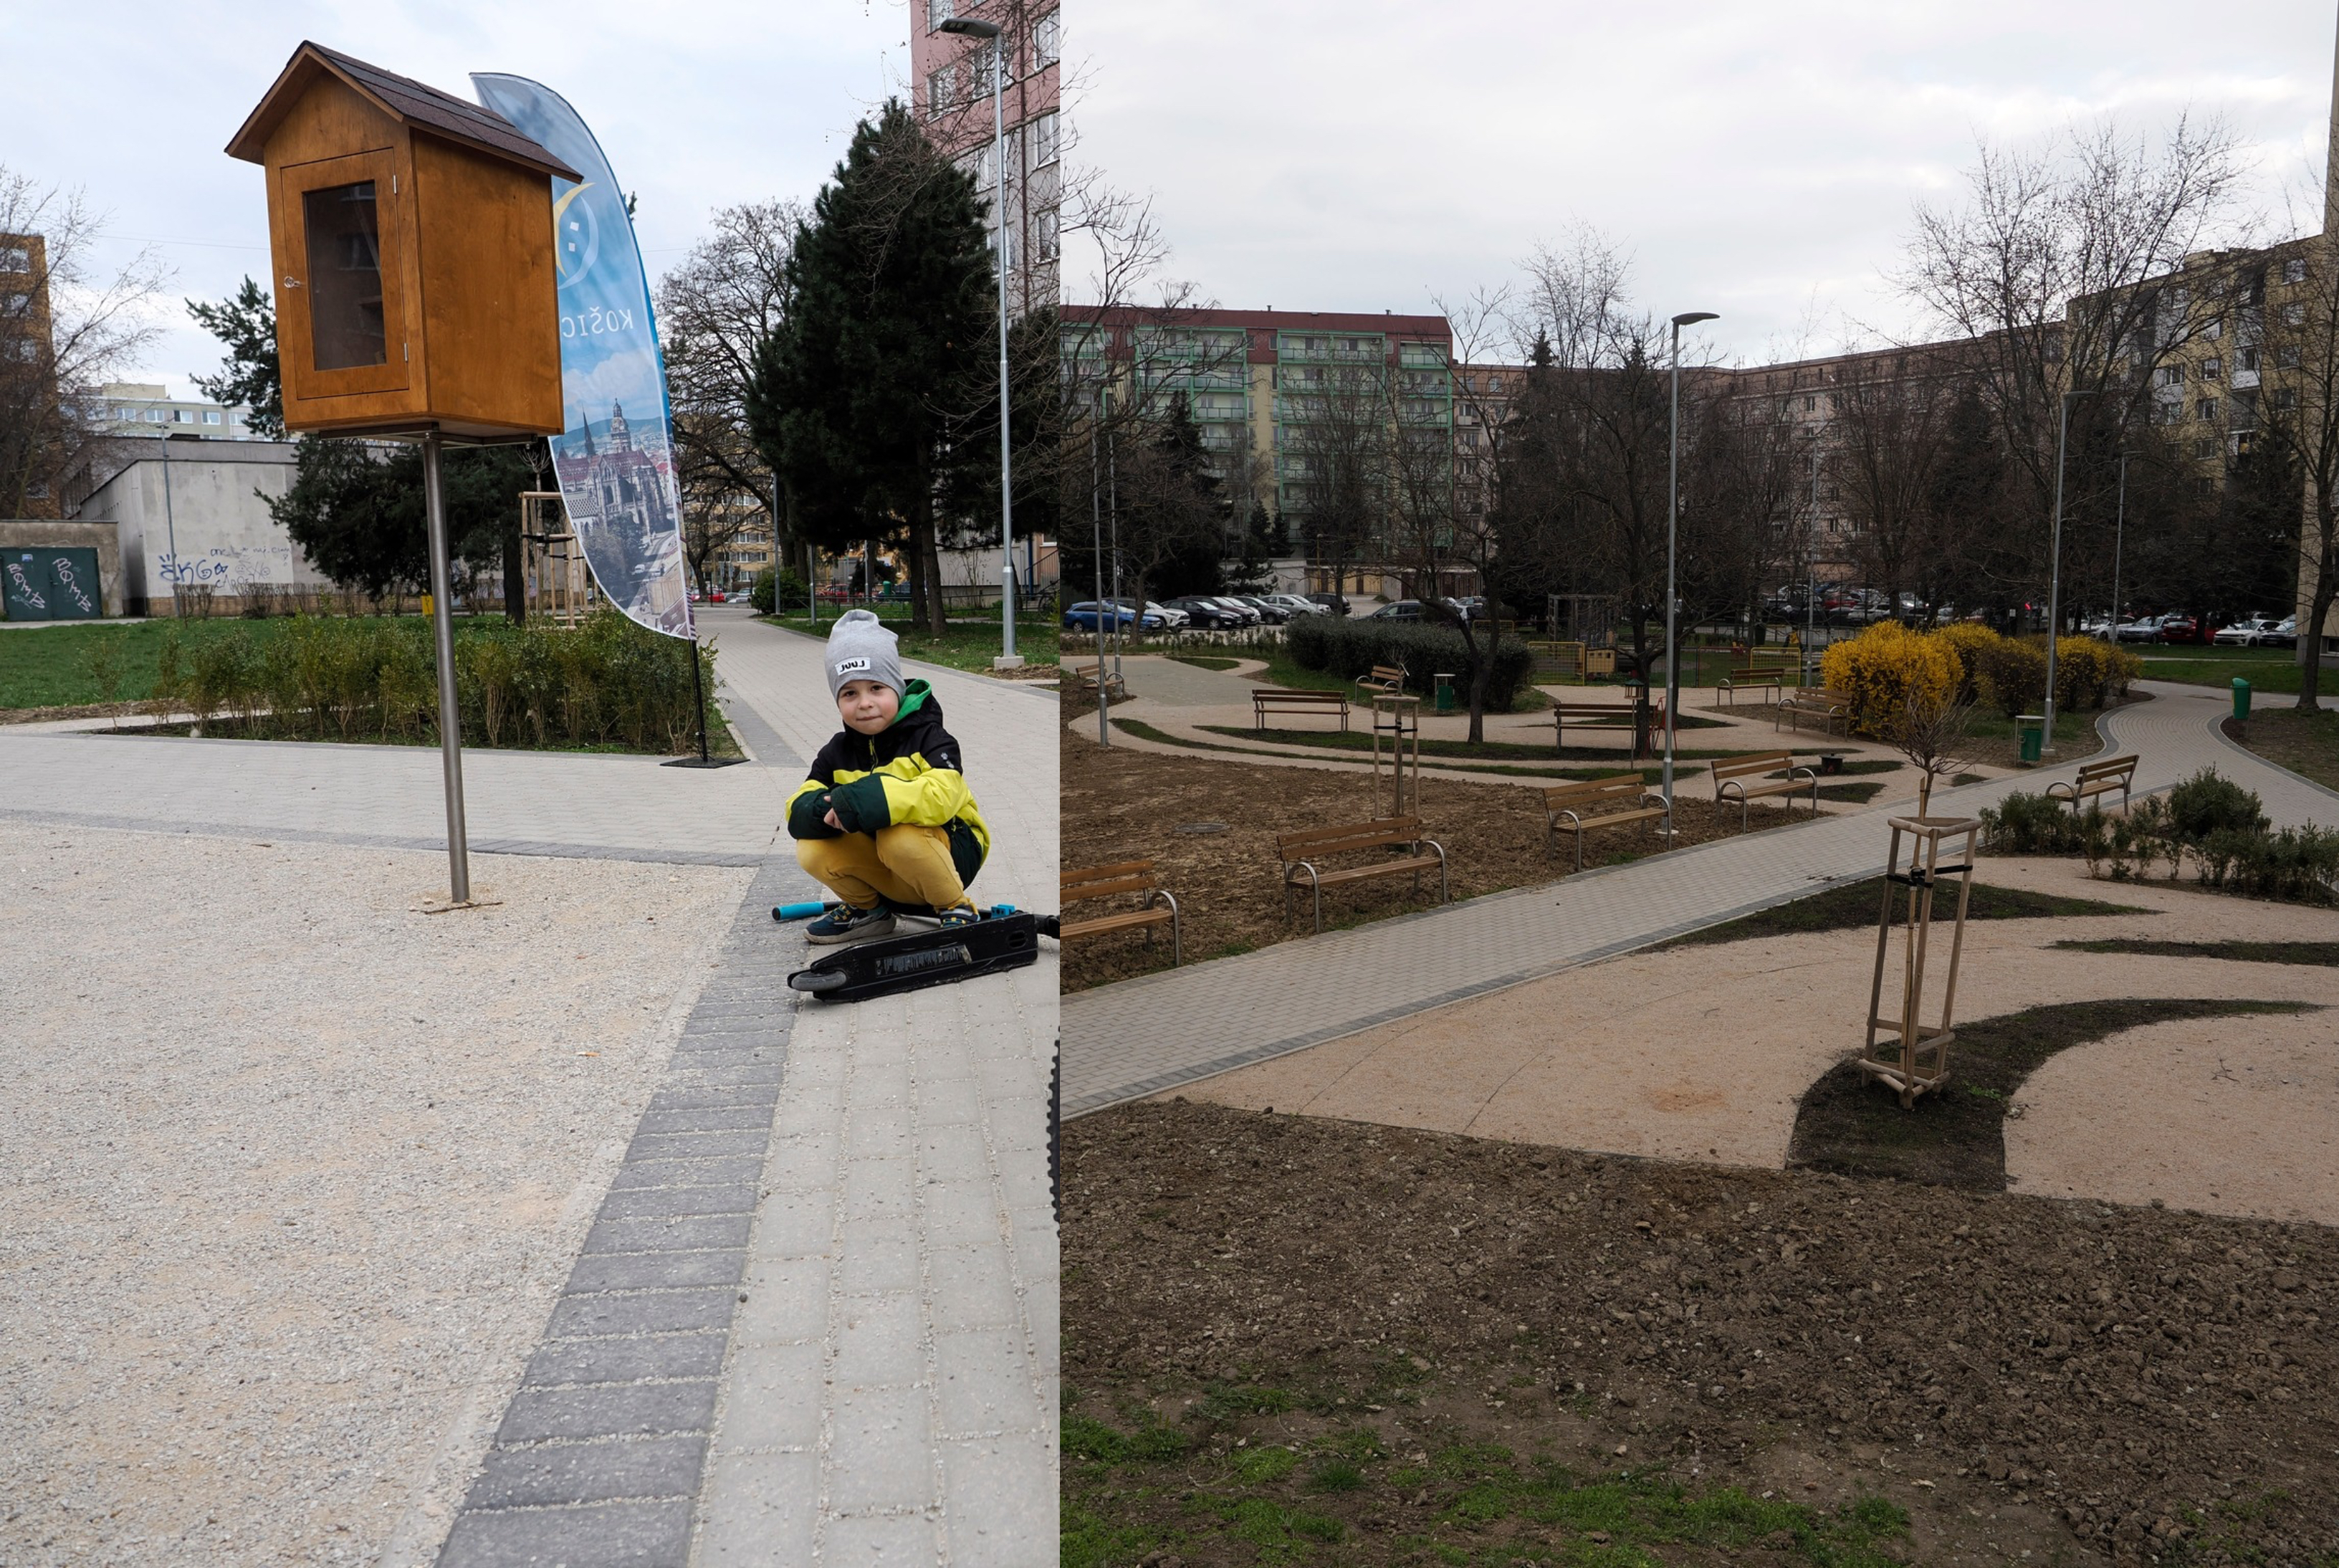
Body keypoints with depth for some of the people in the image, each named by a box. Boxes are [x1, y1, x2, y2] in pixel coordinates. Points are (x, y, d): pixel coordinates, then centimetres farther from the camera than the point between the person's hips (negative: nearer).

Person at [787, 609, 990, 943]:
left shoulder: (927, 737, -14)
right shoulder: (837, 753, 3)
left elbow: (942, 795, -35)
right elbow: (798, 812, -7)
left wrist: (865, 802, -42)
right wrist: (827, 809, -32)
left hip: (951, 849, -5)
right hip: (886, 877, 5)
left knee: (897, 837, -36)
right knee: (812, 850, -16)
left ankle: (956, 908, -11)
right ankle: (867, 910, 12)